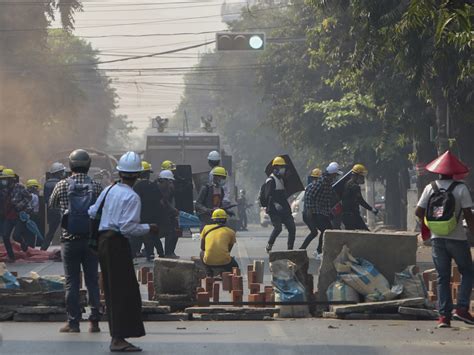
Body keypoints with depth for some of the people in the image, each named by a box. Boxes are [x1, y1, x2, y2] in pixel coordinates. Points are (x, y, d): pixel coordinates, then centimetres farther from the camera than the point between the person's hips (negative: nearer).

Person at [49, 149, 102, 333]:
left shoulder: (62, 185, -4)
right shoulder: (96, 187, -3)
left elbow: (51, 205, 11)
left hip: (70, 240, -1)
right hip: (91, 240, 1)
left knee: (72, 282, 4)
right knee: (92, 281, 8)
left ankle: (73, 322, 5)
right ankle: (94, 321, 8)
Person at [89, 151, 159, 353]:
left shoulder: (109, 190, 11)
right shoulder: (132, 197, -12)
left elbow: (92, 213, 16)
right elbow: (128, 227, -18)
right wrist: (148, 228, -6)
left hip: (103, 240, 8)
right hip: (118, 244, -8)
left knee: (112, 291, 13)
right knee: (124, 291, -4)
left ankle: (116, 336, 19)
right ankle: (119, 338, -6)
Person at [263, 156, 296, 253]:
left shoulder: (281, 179, 20)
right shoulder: (271, 180, -9)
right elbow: (268, 195, -20)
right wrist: (275, 204, -33)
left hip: (284, 210, 9)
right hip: (274, 210, -9)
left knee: (292, 228, 0)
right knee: (278, 228, -22)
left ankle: (290, 249, 6)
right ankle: (269, 246, -4)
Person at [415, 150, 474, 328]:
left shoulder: (430, 188, 2)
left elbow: (418, 212, 2)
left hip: (437, 239, 3)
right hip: (457, 238, -3)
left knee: (442, 277, 9)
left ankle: (444, 315, 3)